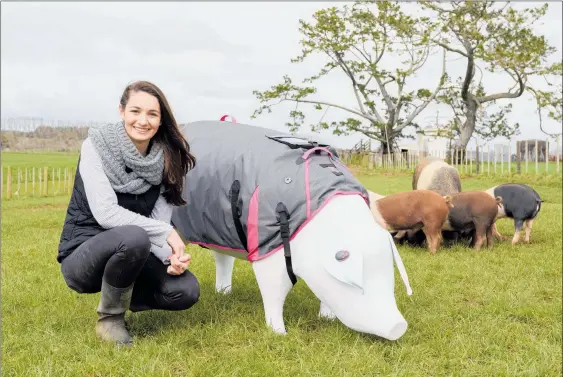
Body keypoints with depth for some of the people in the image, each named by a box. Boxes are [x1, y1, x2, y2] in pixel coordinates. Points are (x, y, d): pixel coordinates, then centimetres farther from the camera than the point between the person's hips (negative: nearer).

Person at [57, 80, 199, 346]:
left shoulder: (166, 159, -5)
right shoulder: (96, 146, -16)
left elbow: (160, 219, -9)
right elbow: (106, 213, -26)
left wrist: (171, 255, -29)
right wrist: (166, 232, -25)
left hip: (131, 254, 5)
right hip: (83, 256, -4)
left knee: (186, 291, -18)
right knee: (134, 237, -36)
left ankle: (120, 294, 11)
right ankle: (109, 318, -10)